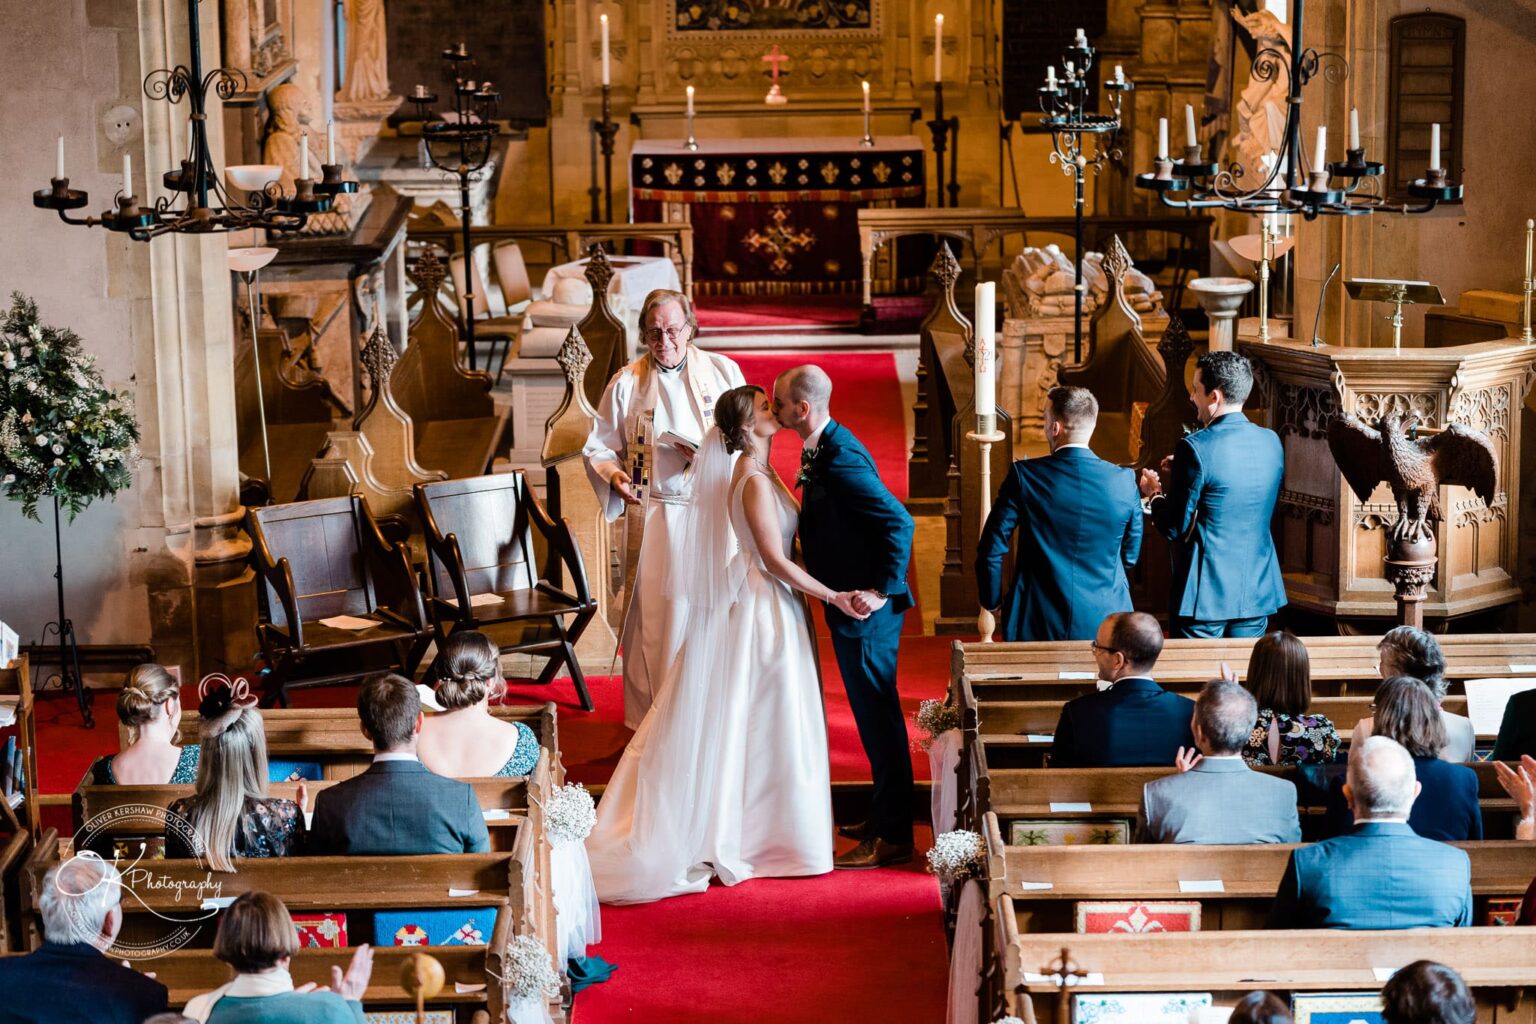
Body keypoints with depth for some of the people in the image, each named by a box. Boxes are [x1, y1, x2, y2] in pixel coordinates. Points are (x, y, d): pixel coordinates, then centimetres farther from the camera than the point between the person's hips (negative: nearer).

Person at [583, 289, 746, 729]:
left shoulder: (723, 371, 4)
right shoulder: (627, 382, 3)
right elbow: (598, 447, 7)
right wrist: (614, 474, -14)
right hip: (654, 517, 0)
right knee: (653, 617, 1)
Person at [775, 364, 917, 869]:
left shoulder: (841, 461, -23)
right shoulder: (822, 450, 8)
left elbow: (899, 521, -28)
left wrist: (883, 590, -27)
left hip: (865, 611, -10)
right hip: (849, 605, 10)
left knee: (878, 716, -2)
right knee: (874, 714, 19)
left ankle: (892, 837, 6)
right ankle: (885, 815, 32)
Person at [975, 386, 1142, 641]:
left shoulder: (1025, 476, -10)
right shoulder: (1125, 481, -4)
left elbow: (990, 550, -6)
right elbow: (1129, 557, 7)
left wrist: (993, 602, 9)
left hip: (1038, 624, -2)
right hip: (1103, 624, 2)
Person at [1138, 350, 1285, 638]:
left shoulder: (1196, 448, -17)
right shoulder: (1271, 442, 3)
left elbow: (1175, 528, -13)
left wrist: (1154, 493, 7)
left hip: (1206, 593, -6)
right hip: (1257, 591, 6)